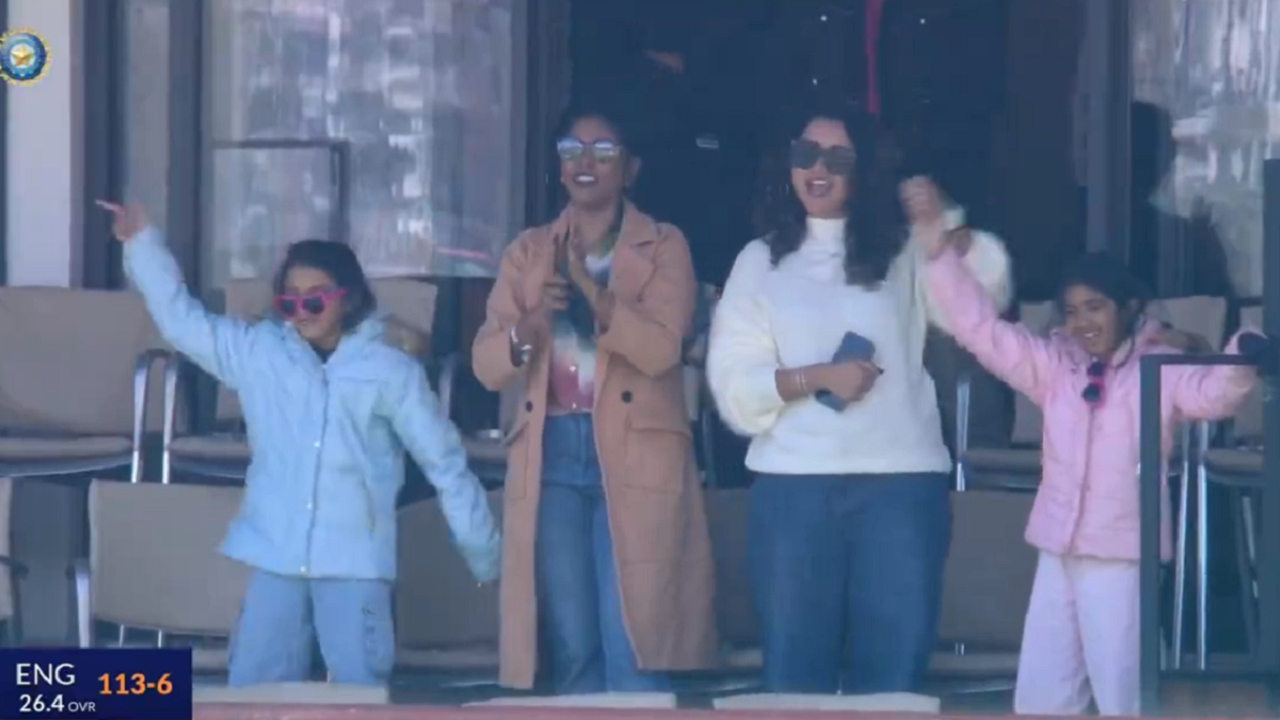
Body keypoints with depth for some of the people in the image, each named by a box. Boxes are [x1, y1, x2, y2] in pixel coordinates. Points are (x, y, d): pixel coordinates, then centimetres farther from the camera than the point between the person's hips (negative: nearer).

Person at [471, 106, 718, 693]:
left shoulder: (663, 247, 5)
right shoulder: (529, 252, 15)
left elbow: (660, 348, -10)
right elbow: (486, 364, 7)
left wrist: (591, 287, -21)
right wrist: (530, 325, -14)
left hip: (634, 462, -3)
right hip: (551, 458, 3)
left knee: (632, 651, -10)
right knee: (571, 651, 2)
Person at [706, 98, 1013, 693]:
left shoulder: (905, 256, 11)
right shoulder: (761, 261, 11)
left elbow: (988, 291, -6)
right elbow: (733, 382, 3)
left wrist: (945, 224, -21)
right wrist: (818, 377, -12)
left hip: (901, 481, 0)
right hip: (793, 483, 0)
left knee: (892, 670, 1)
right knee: (794, 669, 4)